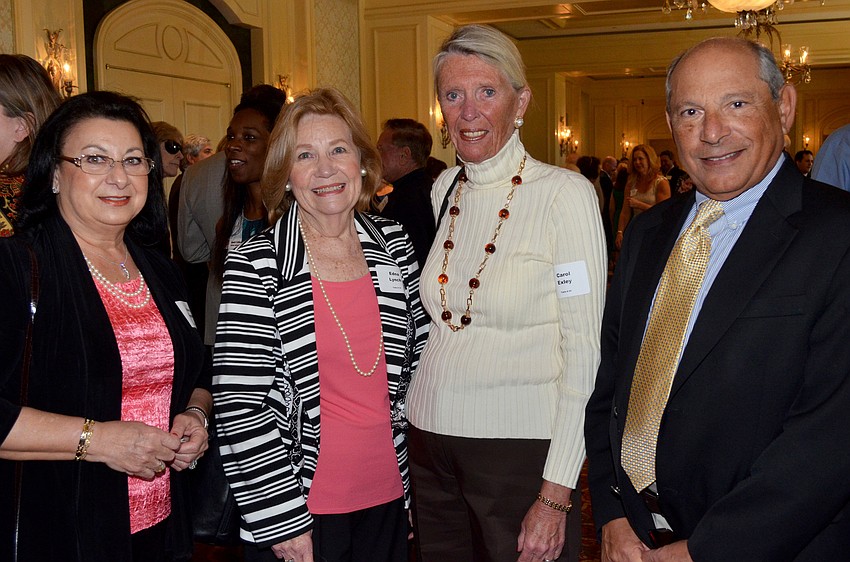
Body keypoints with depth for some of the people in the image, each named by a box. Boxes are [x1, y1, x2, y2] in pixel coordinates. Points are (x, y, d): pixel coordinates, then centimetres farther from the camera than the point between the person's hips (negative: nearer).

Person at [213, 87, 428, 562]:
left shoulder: (395, 246, 1)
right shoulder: (255, 264, -11)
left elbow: (417, 365, 9)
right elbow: (239, 408, -12)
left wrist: (421, 483, 9)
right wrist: (283, 520, -12)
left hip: (388, 502, 4)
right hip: (300, 508, -4)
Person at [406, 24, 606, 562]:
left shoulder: (564, 193, -11)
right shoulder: (444, 189, 6)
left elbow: (583, 350, -13)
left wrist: (556, 496, -16)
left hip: (520, 450, -5)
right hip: (433, 441, 5)